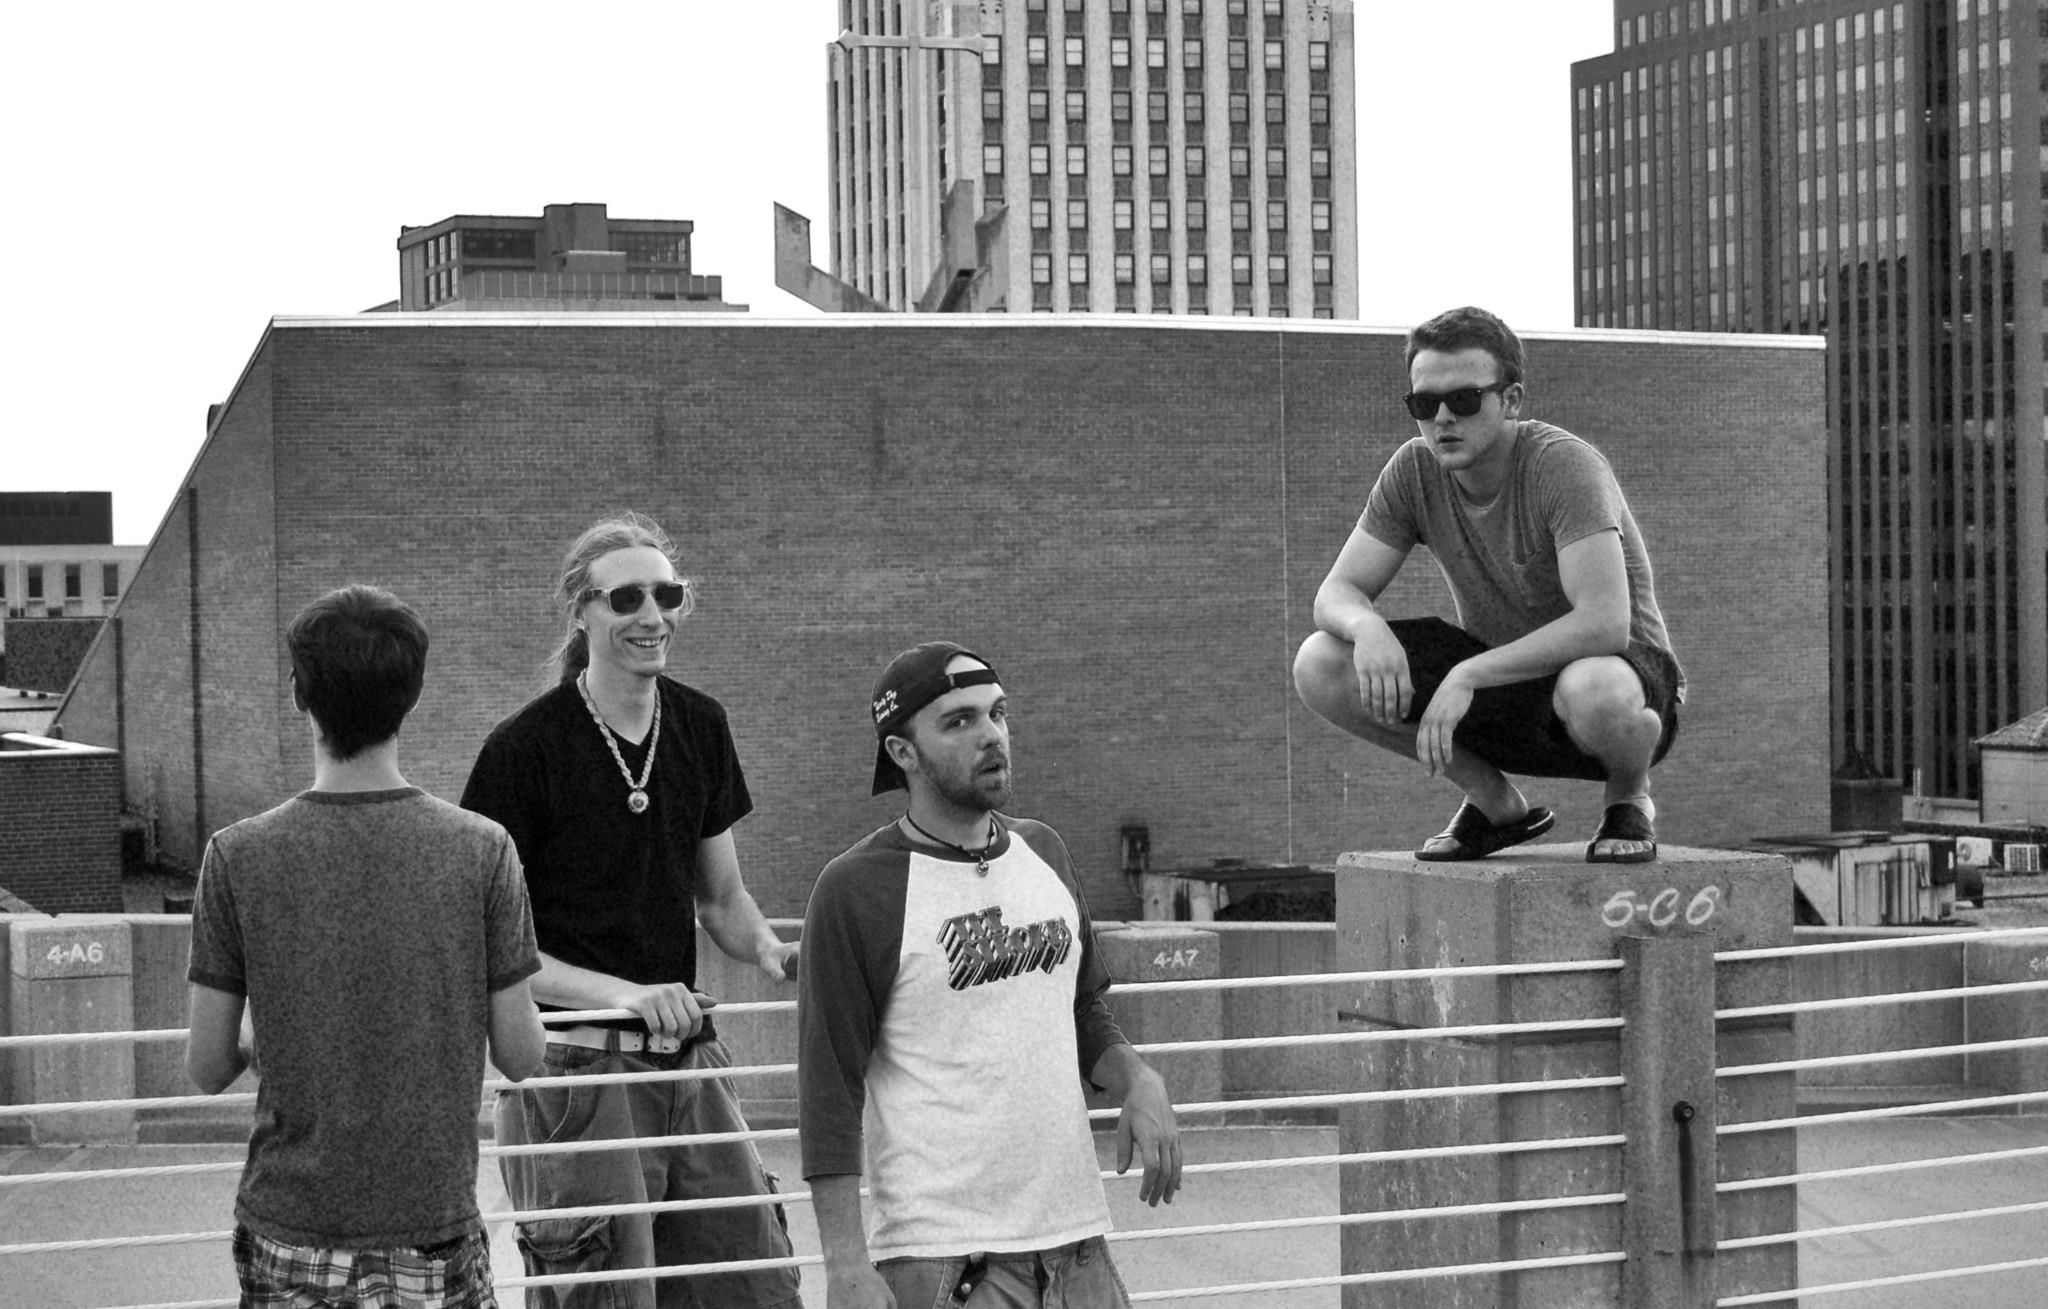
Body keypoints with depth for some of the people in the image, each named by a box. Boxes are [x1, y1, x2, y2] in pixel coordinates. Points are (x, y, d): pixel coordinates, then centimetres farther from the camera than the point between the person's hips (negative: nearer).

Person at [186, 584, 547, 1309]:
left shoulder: (237, 856, -7)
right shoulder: (482, 849, -7)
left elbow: (207, 1069, -3)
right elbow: (520, 1056, -4)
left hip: (289, 1231, 0)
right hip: (436, 1226, 0)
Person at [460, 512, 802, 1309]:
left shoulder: (700, 728, 8)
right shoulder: (525, 748, -10)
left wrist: (768, 950, -2)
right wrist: (622, 992, -20)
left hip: (687, 1059, 6)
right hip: (575, 1065, -6)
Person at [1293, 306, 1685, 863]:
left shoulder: (1565, 466, -25)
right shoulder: (1413, 471, -8)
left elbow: (1604, 625, -34)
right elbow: (1335, 593, -6)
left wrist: (1466, 675, -36)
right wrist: (1367, 626, -31)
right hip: (1497, 671, 5)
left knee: (1592, 690, -43)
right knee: (1319, 666, -15)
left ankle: (1629, 798, -4)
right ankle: (1495, 803, 4)